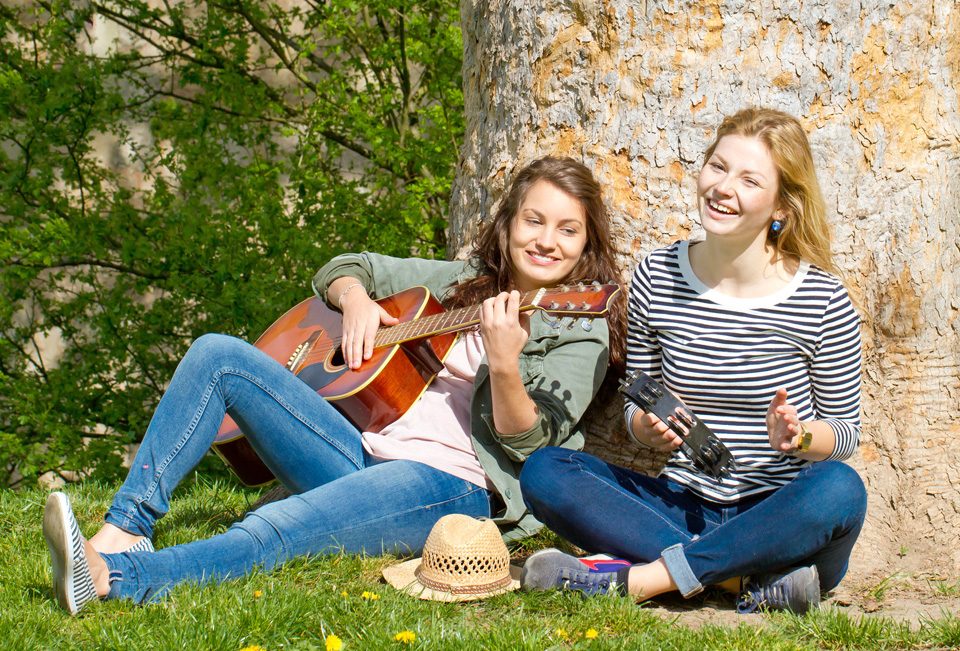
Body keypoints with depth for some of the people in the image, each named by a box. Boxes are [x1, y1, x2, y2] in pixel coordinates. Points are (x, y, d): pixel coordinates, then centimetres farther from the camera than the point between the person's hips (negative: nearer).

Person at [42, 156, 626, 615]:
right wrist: (356, 300, 4)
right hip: (365, 451, 7)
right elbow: (342, 269, 27)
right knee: (218, 354, -8)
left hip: (451, 484, -7)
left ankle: (109, 576, -50)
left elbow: (524, 444, -10)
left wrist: (504, 366, -28)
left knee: (274, 532, -34)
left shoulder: (582, 333, 3)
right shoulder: (464, 281, 19)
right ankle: (125, 531, -18)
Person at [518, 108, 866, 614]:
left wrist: (800, 437, -21)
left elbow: (846, 431, 1)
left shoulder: (822, 300, -8)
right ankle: (750, 582, -27)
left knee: (838, 488, -36)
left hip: (783, 520, -3)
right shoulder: (656, 278, 0)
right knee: (544, 471, -17)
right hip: (683, 509, 3)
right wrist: (649, 428, -14)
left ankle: (635, 579, -30)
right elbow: (637, 407, 10)